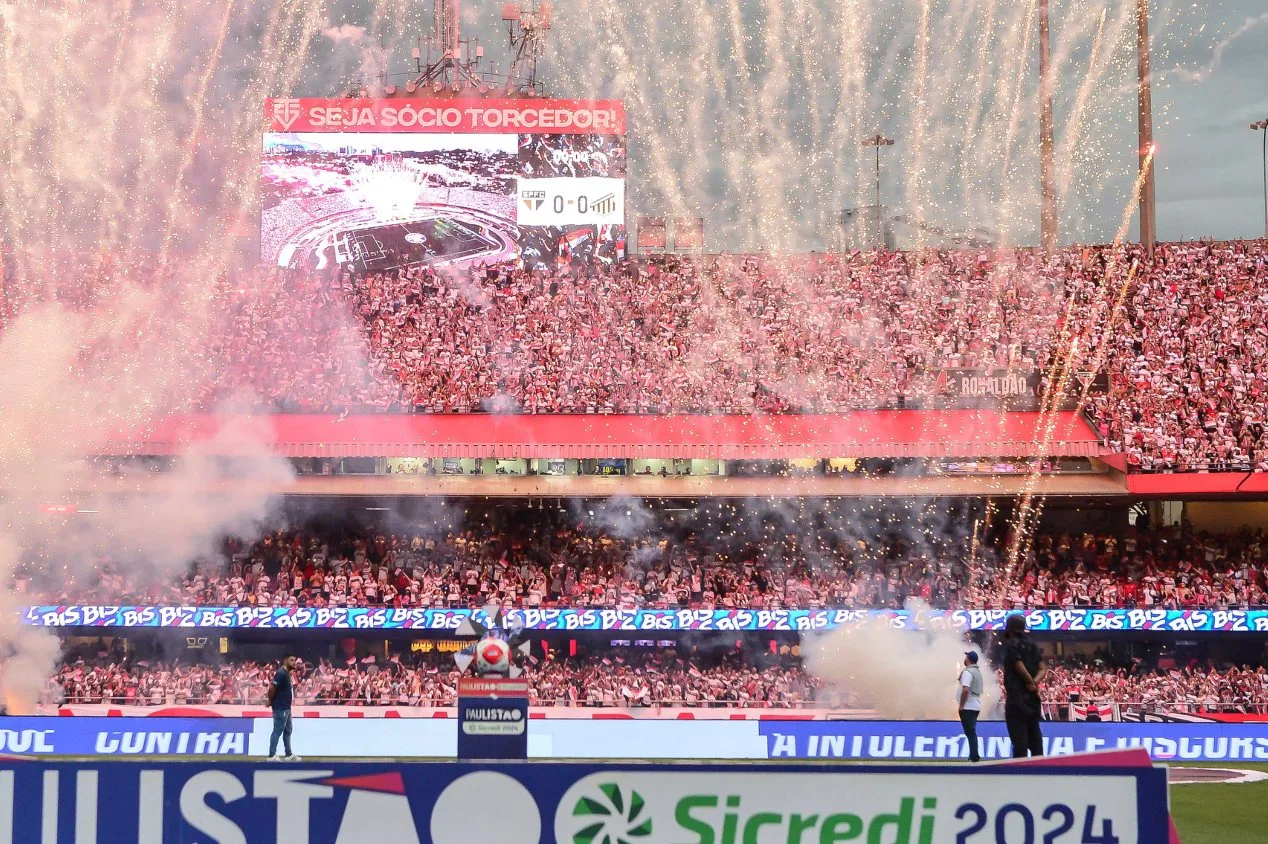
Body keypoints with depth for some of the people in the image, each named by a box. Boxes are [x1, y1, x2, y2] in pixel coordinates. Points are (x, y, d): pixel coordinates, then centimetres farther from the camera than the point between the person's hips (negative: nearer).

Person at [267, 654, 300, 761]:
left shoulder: (287, 673, 12)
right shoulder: (281, 673, -19)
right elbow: (271, 688, -23)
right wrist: (270, 701, -12)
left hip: (286, 707, 10)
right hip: (280, 708, -10)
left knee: (287, 731, 15)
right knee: (277, 731, -6)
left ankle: (288, 754, 22)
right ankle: (272, 755, -2)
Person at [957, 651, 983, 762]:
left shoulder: (967, 672, -15)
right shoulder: (978, 671, 15)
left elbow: (965, 690, -25)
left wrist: (961, 706, -17)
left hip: (968, 707, -9)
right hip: (976, 706, 9)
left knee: (970, 733, -8)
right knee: (972, 732, 14)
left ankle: (974, 757, -11)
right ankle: (974, 756, 15)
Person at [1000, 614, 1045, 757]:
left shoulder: (1011, 645, -8)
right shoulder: (1032, 645, 14)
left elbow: (1020, 667, -17)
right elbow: (1042, 668, 7)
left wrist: (1031, 683, -4)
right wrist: (1034, 683, -7)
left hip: (1017, 697, -7)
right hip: (1032, 697, 7)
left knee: (1019, 739, -8)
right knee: (1035, 737, 11)